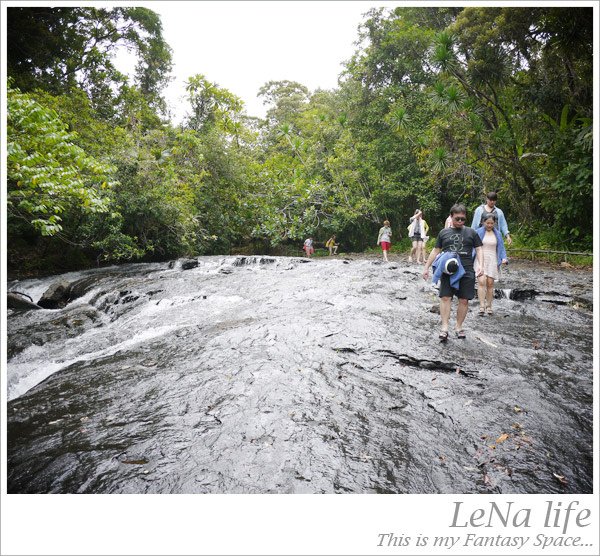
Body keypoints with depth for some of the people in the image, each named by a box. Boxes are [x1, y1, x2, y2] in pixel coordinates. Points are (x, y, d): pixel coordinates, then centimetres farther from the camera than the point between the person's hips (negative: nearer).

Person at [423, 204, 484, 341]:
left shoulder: (471, 232, 11)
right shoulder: (444, 232, 12)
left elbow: (479, 249, 10)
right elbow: (435, 251, 14)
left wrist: (481, 265, -6)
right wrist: (426, 267, 11)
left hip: (466, 271, 0)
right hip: (447, 271, 0)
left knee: (464, 300, 2)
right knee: (445, 298, -8)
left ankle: (459, 327, 14)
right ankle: (444, 328, -8)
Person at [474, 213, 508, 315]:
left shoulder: (497, 234, 10)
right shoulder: (478, 232, 1)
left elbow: (501, 248, 12)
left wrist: (504, 259, -5)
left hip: (492, 261, 3)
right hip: (480, 260, -2)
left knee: (490, 283, 1)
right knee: (482, 282, -16)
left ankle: (489, 306, 12)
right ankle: (482, 307, -18)